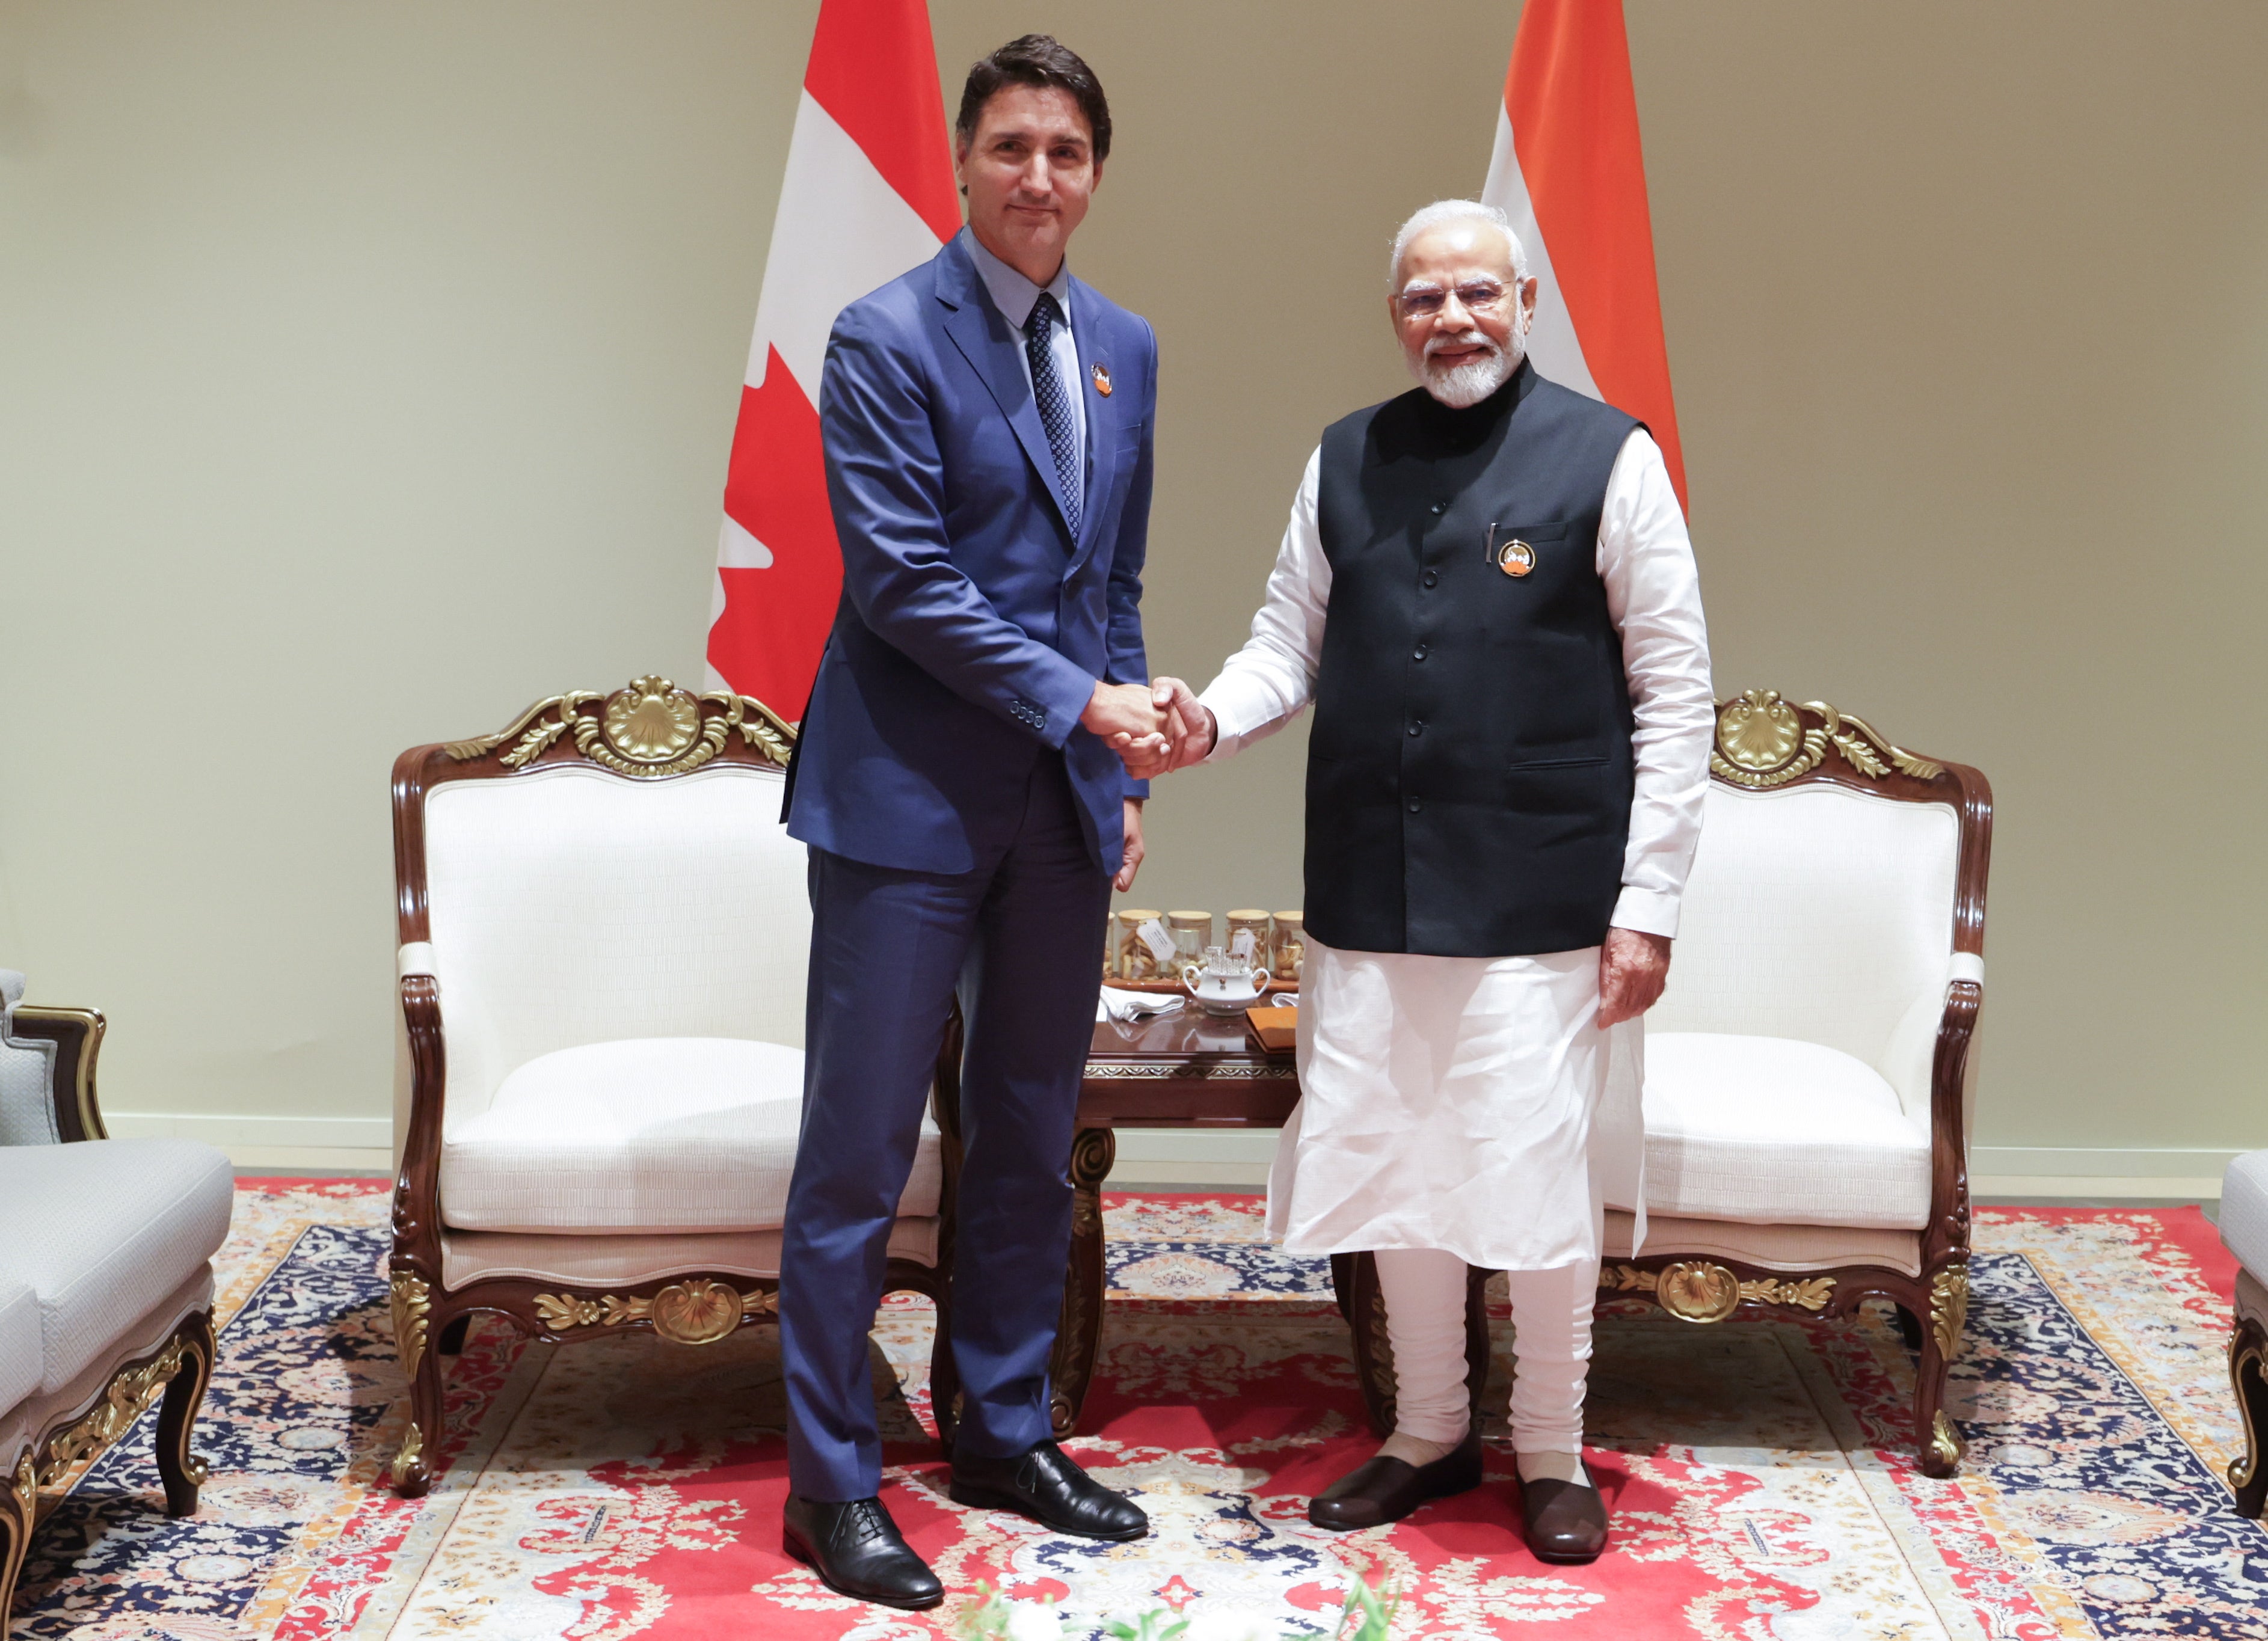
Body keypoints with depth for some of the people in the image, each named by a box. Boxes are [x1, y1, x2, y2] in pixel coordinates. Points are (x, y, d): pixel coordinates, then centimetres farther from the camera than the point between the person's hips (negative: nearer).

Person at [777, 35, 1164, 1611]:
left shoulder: (1122, 345, 12)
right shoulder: (890, 336, -9)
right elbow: (902, 578, -15)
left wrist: (1121, 768, 10)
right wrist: (1080, 704, -16)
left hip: (1065, 802, 6)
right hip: (914, 795, -6)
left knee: (1033, 1139, 14)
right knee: (860, 1150, 0)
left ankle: (1009, 1433, 29)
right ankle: (834, 1482, 12)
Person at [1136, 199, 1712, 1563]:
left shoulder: (1609, 458, -3)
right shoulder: (1344, 462, 10)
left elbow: (1674, 693, -4)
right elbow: (1290, 645, 13)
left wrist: (1648, 904, -9)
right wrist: (1210, 722, -10)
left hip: (1539, 901, -4)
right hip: (1373, 895, 4)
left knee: (1539, 1175, 3)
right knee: (1391, 1166, 12)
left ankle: (1554, 1453, 24)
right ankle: (1431, 1432, 31)